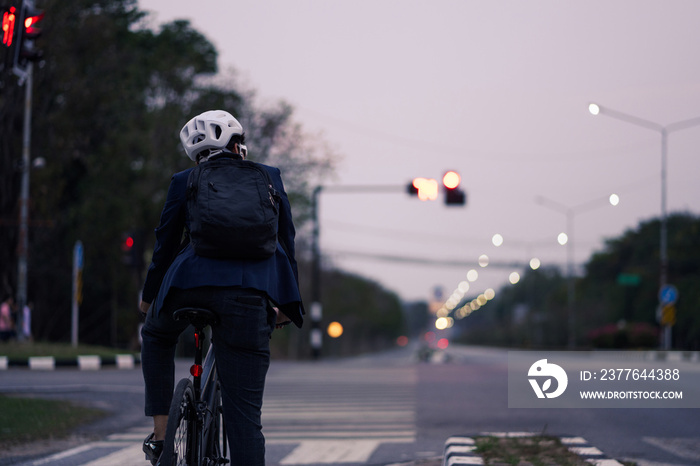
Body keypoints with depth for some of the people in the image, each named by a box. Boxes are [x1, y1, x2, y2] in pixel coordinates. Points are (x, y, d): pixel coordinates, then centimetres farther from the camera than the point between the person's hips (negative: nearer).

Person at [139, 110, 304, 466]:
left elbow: (165, 245, 19)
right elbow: (287, 242, 20)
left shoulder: (184, 182, 15)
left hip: (191, 283, 1)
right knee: (244, 413, -1)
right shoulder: (269, 177, 18)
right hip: (252, 293, 0)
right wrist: (286, 301, 29)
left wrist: (149, 295, 33)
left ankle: (160, 435, 24)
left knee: (156, 336, 34)